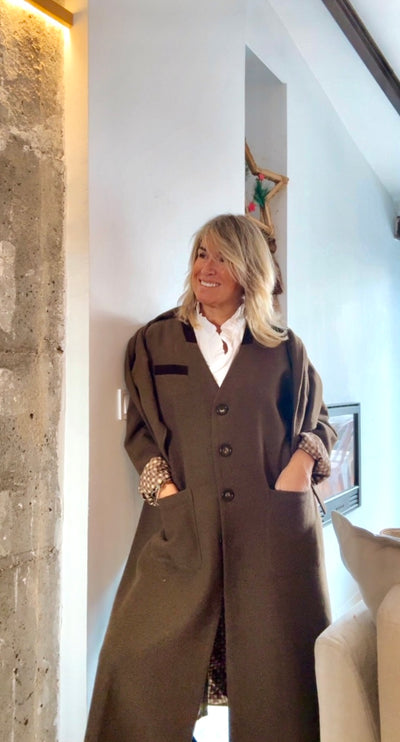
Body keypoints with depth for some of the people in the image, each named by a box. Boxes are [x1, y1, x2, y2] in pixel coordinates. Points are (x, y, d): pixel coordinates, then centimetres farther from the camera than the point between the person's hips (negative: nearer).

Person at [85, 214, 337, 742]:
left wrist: (302, 460, -4)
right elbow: (139, 427, 9)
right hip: (183, 525, 0)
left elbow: (318, 418, 15)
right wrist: (162, 483, -6)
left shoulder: (283, 349, 10)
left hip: (274, 524, 0)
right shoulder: (154, 342, 10)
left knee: (277, 663, 5)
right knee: (146, 660, -1)